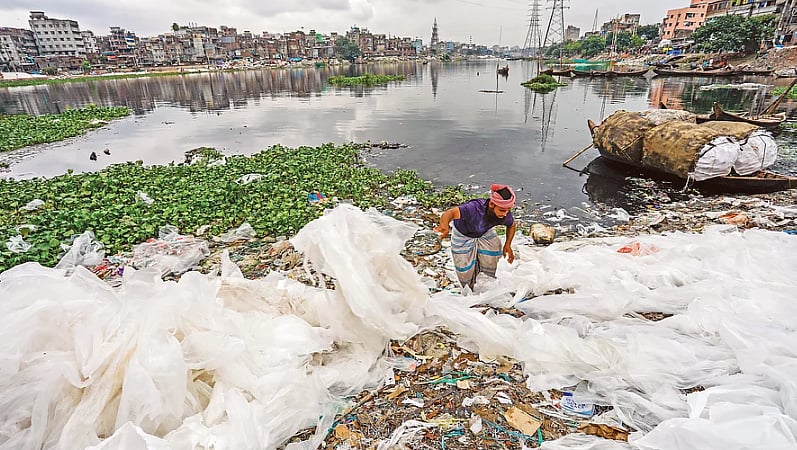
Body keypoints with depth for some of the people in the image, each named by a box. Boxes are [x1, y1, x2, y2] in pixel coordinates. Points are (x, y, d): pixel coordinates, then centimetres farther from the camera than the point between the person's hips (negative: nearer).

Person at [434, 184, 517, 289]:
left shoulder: (505, 215, -28)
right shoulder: (474, 208, -45)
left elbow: (512, 225, -3)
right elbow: (451, 213, -60)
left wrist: (508, 245, -13)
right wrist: (444, 226, -81)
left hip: (485, 233, 4)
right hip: (463, 235, -3)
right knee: (466, 273, 5)